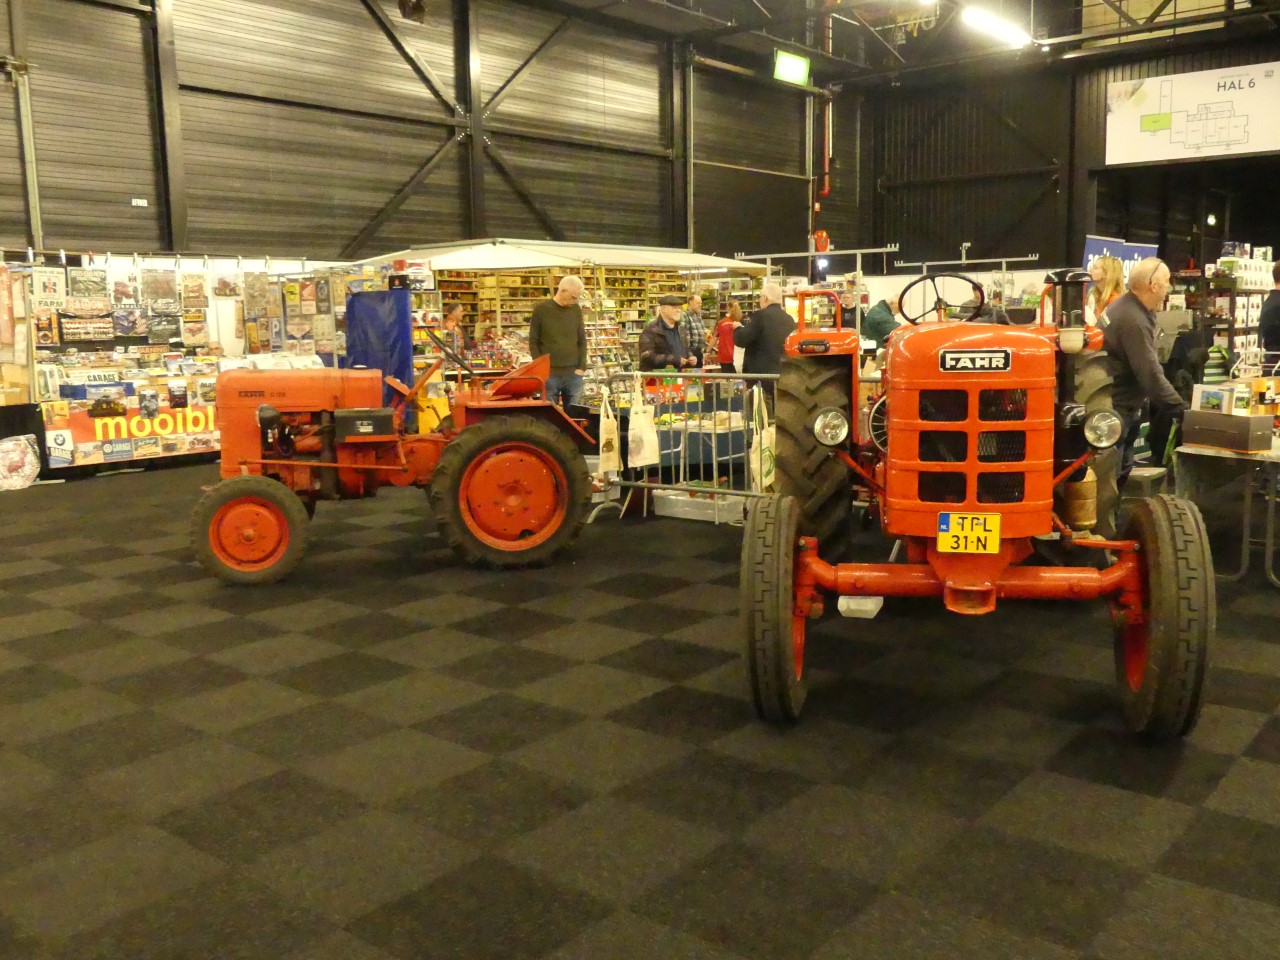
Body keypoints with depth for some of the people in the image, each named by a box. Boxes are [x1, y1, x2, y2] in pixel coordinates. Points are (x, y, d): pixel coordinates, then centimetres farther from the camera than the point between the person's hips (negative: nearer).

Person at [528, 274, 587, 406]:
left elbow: (582, 341, 12)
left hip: (573, 375, 3)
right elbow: (533, 342, 0)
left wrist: (582, 367, 2)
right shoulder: (541, 310, -3)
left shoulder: (576, 310, 7)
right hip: (549, 375, -3)